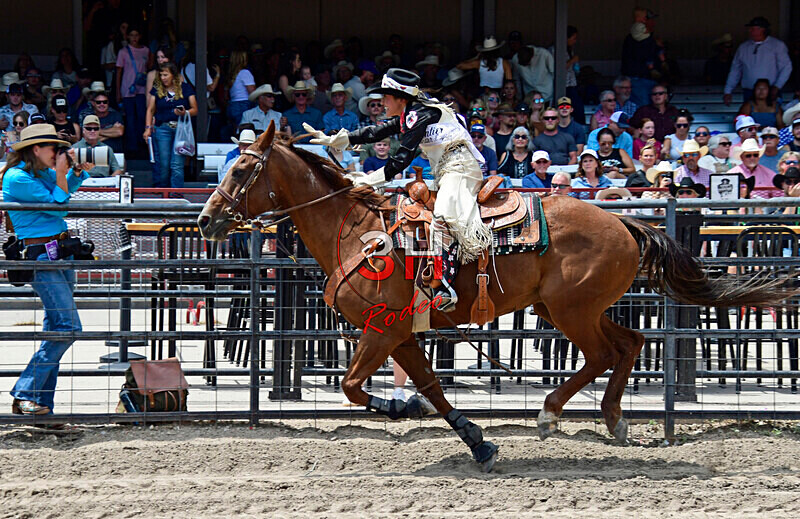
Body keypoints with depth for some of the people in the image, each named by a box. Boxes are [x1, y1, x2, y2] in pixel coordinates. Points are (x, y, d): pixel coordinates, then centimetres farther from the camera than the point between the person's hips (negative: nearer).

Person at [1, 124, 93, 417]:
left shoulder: (42, 173, 13)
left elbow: (67, 187, 34)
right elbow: (58, 205, -14)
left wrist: (79, 169, 16)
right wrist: (60, 173, -7)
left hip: (60, 253, 10)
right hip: (40, 256, -10)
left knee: (55, 329, 9)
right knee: (67, 327, -17)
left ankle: (43, 402, 11)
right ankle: (25, 395, -15)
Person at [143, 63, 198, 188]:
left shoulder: (186, 89, 5)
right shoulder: (157, 89, 10)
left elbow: (195, 110, 6)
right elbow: (150, 110, 11)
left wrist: (185, 113, -15)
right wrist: (148, 128, 2)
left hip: (181, 129, -2)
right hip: (162, 128, 2)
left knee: (177, 165, -8)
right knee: (163, 164, 0)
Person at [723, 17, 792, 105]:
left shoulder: (777, 45, 3)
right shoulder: (743, 47, 13)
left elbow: (786, 68, -1)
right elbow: (735, 71, 17)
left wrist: (777, 87, -12)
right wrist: (728, 91, 13)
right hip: (749, 93, 3)